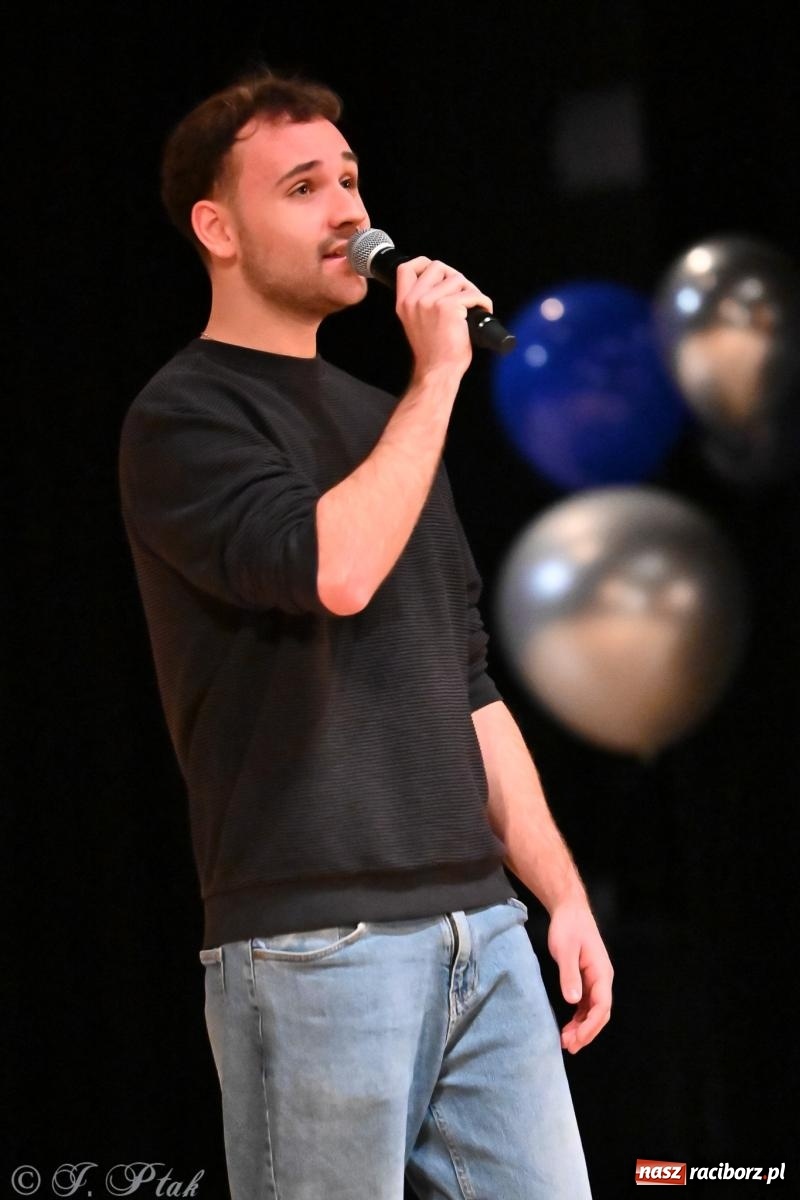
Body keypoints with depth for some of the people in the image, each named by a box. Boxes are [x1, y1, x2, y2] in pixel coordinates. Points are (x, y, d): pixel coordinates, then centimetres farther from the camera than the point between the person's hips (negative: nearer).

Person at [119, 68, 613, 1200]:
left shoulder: (378, 417, 20)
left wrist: (567, 896, 16)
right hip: (316, 941, -7)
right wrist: (436, 375, -11)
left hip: (483, 932, 7)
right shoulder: (184, 417, -3)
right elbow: (331, 569, -22)